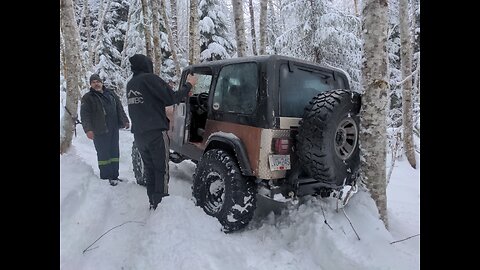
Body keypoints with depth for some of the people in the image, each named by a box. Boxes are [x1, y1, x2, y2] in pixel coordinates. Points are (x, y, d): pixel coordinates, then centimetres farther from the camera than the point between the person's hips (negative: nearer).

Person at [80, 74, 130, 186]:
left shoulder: (111, 94, 15)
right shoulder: (88, 98, 1)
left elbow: (120, 109, 17)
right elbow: (85, 115, -6)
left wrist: (125, 121, 9)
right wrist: (88, 129, -16)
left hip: (113, 130, 5)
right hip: (99, 132, -5)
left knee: (114, 153, 9)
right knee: (103, 154, -4)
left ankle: (114, 176, 19)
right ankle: (106, 177, 3)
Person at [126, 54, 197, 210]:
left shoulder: (130, 84, 13)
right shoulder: (149, 79, -11)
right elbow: (171, 98, -14)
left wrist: (183, 94, 11)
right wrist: (188, 85, 0)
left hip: (139, 135, 8)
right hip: (156, 134, -7)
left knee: (149, 169, 15)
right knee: (161, 171, 1)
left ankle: (152, 203, 21)